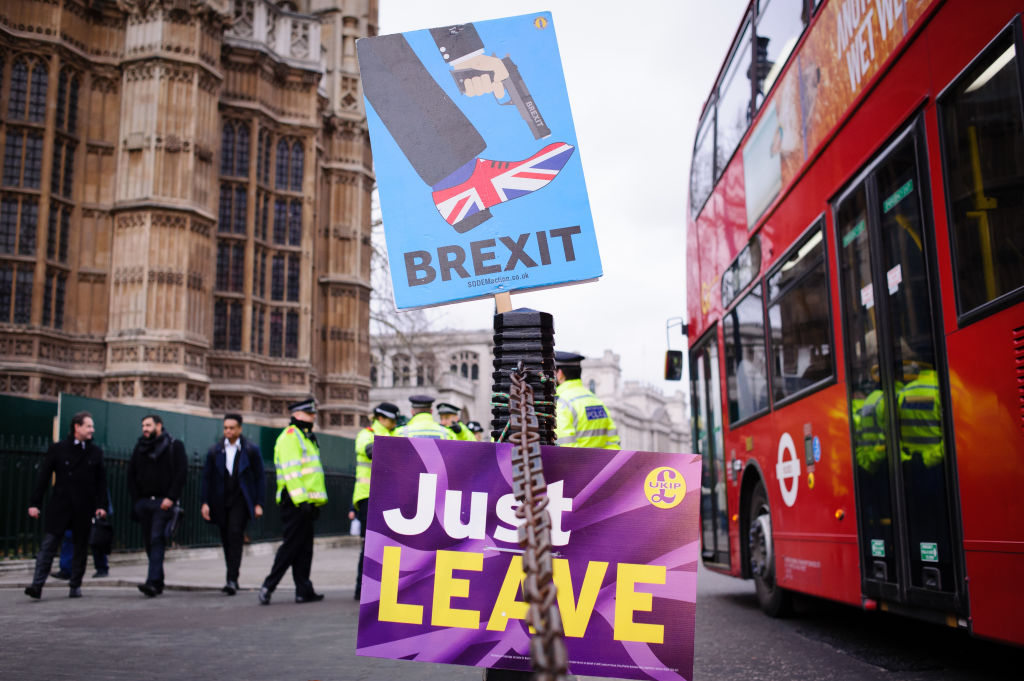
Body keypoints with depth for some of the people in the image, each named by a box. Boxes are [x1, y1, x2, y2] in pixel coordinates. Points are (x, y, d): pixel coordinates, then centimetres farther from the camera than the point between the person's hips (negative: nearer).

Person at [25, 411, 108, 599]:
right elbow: (43, 477, 1)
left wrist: (101, 505, 0)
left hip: (84, 509, 2)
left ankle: (75, 585, 17)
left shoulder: (95, 453, 9)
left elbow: (101, 481, 10)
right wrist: (34, 503, -4)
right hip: (59, 507, -2)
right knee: (48, 545, -6)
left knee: (81, 547, 7)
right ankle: (37, 585, -6)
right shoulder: (57, 449, 2)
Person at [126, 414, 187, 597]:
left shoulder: (174, 446, 1)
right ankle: (159, 582, 15)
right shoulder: (140, 447, 15)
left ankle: (153, 582, -23)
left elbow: (182, 472, -6)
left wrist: (171, 497, -14)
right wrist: (136, 499, 6)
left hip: (163, 502, -5)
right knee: (149, 542, 6)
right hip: (144, 502, 5)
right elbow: (131, 473, 17)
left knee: (157, 540, -15)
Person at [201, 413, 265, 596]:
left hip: (241, 500, -3)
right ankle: (232, 578, 23)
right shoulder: (214, 451, 7)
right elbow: (207, 478, 7)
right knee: (226, 540, 9)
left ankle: (232, 580, -19)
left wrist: (258, 504, -3)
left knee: (235, 535, -17)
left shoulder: (251, 450, 0)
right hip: (221, 502, 3)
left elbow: (259, 478, 2)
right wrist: (204, 502, -2)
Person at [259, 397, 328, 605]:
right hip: (295, 502, -10)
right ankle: (269, 586, -2)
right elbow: (291, 471, -18)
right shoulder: (290, 436, -8)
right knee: (291, 546, -7)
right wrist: (301, 499, -24)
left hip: (305, 503, 10)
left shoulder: (306, 437, 23)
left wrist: (317, 501, 21)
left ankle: (304, 591, 12)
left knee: (304, 549, 9)